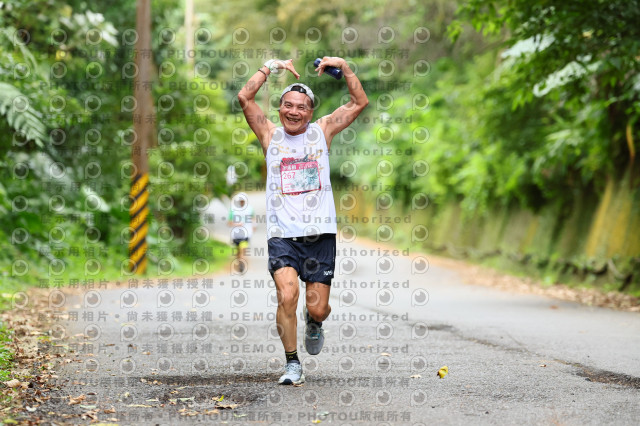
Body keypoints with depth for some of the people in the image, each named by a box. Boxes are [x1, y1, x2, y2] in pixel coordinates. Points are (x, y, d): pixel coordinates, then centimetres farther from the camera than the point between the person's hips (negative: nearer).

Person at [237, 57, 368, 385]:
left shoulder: (322, 131, 11)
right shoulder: (270, 134, 9)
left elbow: (360, 102, 7)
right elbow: (245, 98, -3)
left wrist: (343, 67, -1)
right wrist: (271, 67, -3)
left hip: (320, 234, 1)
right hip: (282, 234, -1)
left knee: (318, 308, -1)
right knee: (287, 296, -21)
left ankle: (314, 323, 37)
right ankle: (292, 364, -6)